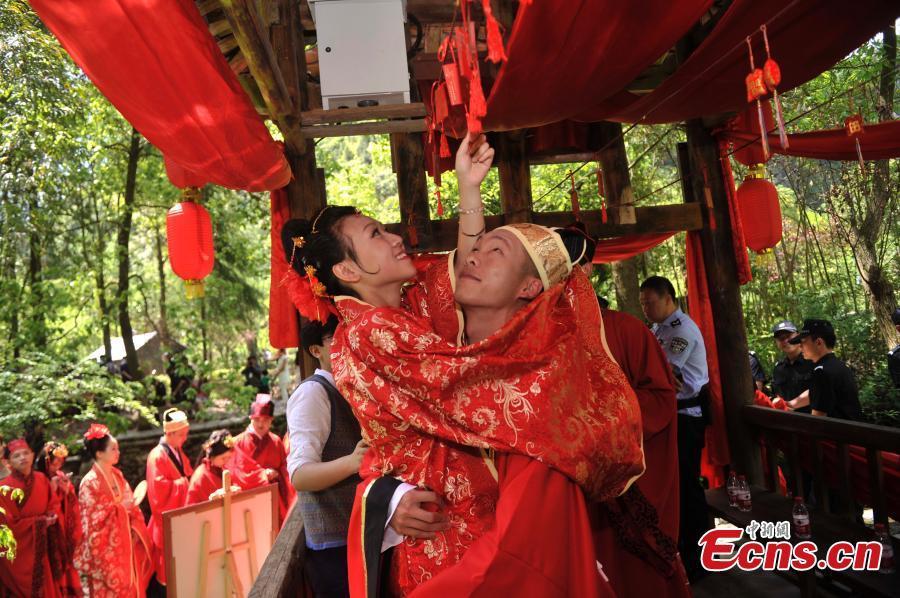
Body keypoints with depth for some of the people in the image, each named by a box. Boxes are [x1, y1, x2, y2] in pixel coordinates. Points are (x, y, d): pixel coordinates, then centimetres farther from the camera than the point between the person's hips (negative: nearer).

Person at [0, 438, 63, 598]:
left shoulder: (41, 479, 0)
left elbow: (53, 503, 10)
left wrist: (52, 516, -9)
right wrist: (40, 522, -13)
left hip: (41, 545, 5)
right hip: (19, 549, -5)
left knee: (46, 585, 14)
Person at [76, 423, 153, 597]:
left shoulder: (117, 475, 5)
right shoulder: (90, 482, -16)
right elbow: (92, 519, -15)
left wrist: (134, 530, 4)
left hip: (123, 542, 7)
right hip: (105, 547, -7)